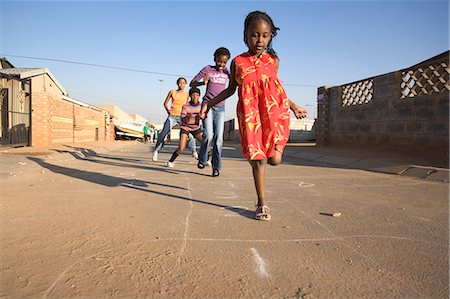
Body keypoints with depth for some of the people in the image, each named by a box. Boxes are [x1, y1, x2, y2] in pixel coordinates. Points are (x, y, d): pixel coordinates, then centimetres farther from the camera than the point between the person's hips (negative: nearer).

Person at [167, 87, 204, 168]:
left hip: (196, 128, 4)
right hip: (185, 128, -4)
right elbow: (183, 120, -26)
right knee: (181, 148, -18)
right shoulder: (185, 106, -21)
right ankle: (170, 161, 6)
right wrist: (188, 117, -47)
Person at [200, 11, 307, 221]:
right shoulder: (237, 62, 6)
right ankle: (262, 204, 18)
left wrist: (293, 106, 22)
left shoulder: (273, 60, 10)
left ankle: (277, 146, 31)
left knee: (274, 159, -9)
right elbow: (230, 89, 15)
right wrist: (209, 103, 8)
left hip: (274, 110, 1)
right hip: (250, 114, -1)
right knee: (258, 160, 2)